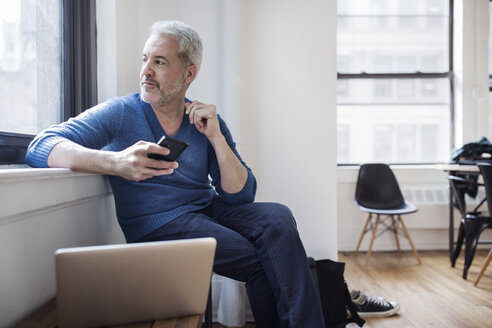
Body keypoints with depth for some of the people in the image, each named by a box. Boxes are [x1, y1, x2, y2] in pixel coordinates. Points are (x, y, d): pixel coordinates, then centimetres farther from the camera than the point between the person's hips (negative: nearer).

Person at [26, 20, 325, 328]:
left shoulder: (207, 121, 4)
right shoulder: (119, 114, -4)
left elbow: (241, 196, -1)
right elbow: (41, 146, -17)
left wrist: (216, 137, -15)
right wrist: (116, 163, -34)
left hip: (209, 209, 4)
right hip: (157, 225, -4)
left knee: (278, 217, -22)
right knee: (260, 261, -22)